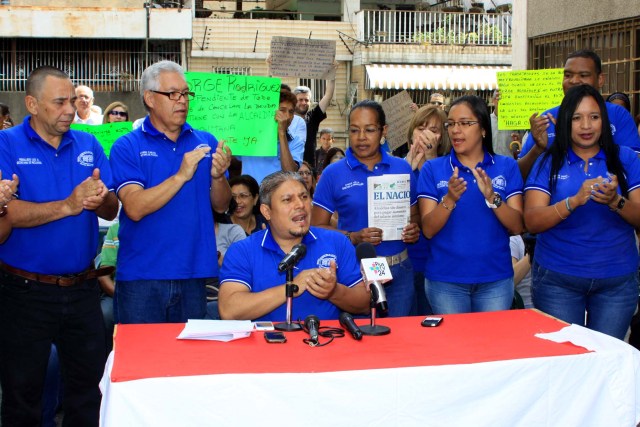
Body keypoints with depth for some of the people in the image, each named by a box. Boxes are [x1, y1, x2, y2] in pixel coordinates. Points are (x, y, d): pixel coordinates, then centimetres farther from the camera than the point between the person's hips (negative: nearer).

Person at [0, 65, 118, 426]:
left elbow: (112, 210, 0)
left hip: (83, 288, 4)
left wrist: (99, 199, -22)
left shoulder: (88, 145, 6)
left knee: (90, 385, 13)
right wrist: (68, 205, -27)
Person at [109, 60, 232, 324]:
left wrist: (217, 176, -14)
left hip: (193, 276, 3)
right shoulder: (127, 147, -3)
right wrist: (181, 176, -22)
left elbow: (221, 206, 6)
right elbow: (135, 208, -15)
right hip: (141, 279, -3)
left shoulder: (206, 142, 7)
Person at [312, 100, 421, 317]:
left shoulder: (402, 168, 5)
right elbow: (318, 227, -3)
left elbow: (414, 215, 14)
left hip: (399, 270, 3)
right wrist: (354, 238, -17)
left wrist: (414, 229, -8)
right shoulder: (333, 173, -2)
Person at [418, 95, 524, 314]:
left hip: (495, 278, 1)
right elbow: (428, 229, -7)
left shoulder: (507, 167, 3)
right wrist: (450, 199, -24)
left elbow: (517, 227, -5)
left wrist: (492, 197, -21)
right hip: (445, 280, -1)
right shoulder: (432, 169, 0)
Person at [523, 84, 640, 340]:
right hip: (557, 279, -1)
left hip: (618, 280, 1)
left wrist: (616, 202, -23)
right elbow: (531, 222, -10)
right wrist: (575, 201, -25)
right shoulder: (549, 163, 0)